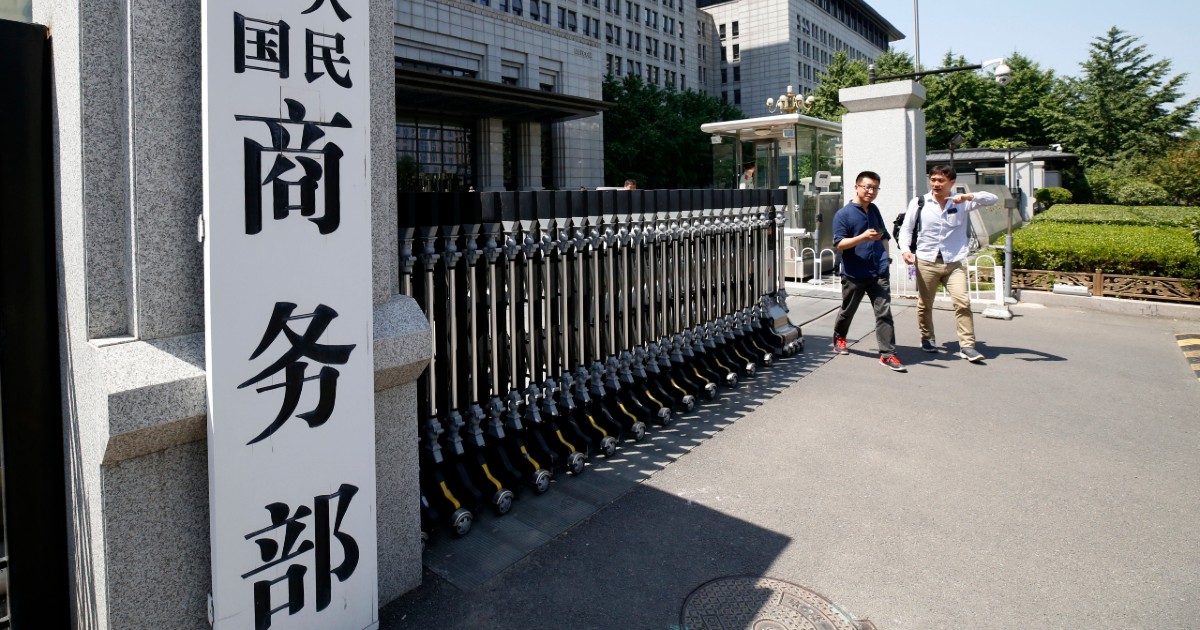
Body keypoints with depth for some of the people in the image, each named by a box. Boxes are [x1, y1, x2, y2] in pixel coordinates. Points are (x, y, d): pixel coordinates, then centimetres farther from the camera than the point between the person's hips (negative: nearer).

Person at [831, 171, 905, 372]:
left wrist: (885, 255, 12)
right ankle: (839, 338, 40)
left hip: (879, 273, 4)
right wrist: (863, 237, -26)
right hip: (854, 274, -4)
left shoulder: (874, 210, 12)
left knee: (884, 313, -5)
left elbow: (884, 235, 26)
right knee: (847, 311, 14)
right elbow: (839, 244, -14)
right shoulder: (843, 214, -6)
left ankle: (887, 355, -4)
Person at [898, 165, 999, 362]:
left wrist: (969, 196, -23)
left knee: (962, 302, -10)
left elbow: (992, 199, -6)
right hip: (926, 262, 0)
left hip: (955, 262, 0)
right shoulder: (919, 203, 2)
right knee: (924, 304, 9)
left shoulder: (962, 202, 2)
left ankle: (967, 345, -4)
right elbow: (906, 229, 4)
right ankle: (927, 339, 29)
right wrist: (905, 249, -13)